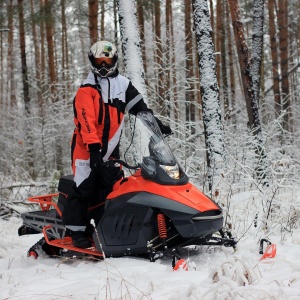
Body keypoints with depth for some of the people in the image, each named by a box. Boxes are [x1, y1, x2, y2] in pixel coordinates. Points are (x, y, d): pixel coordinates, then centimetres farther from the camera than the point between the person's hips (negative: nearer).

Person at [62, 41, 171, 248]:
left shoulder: (123, 84, 11)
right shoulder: (86, 90, -6)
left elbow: (139, 106, 15)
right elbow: (86, 121, -16)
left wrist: (157, 124, 4)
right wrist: (94, 147, -26)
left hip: (111, 149, 5)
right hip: (87, 148, -5)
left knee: (115, 188, 0)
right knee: (84, 188, -6)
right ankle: (76, 231, -1)